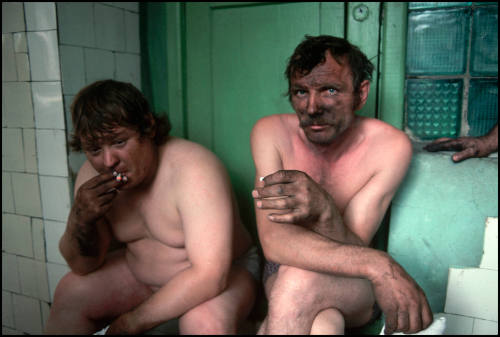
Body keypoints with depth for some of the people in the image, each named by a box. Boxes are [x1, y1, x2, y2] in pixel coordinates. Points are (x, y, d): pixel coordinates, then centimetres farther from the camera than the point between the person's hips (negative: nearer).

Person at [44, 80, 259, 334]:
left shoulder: (193, 169, -30)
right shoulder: (93, 175, -9)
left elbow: (210, 273, -34)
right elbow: (84, 266, -5)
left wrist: (131, 322, -25)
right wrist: (80, 219, -27)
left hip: (224, 272, -5)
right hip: (139, 273, 6)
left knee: (205, 321, -34)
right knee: (69, 293, -7)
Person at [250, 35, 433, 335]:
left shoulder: (390, 146, -14)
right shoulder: (271, 132, -12)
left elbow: (351, 252, -18)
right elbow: (274, 242, -24)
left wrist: (322, 208, -40)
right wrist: (377, 265, -36)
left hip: (356, 288, 0)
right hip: (282, 275, 0)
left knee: (298, 279, -32)